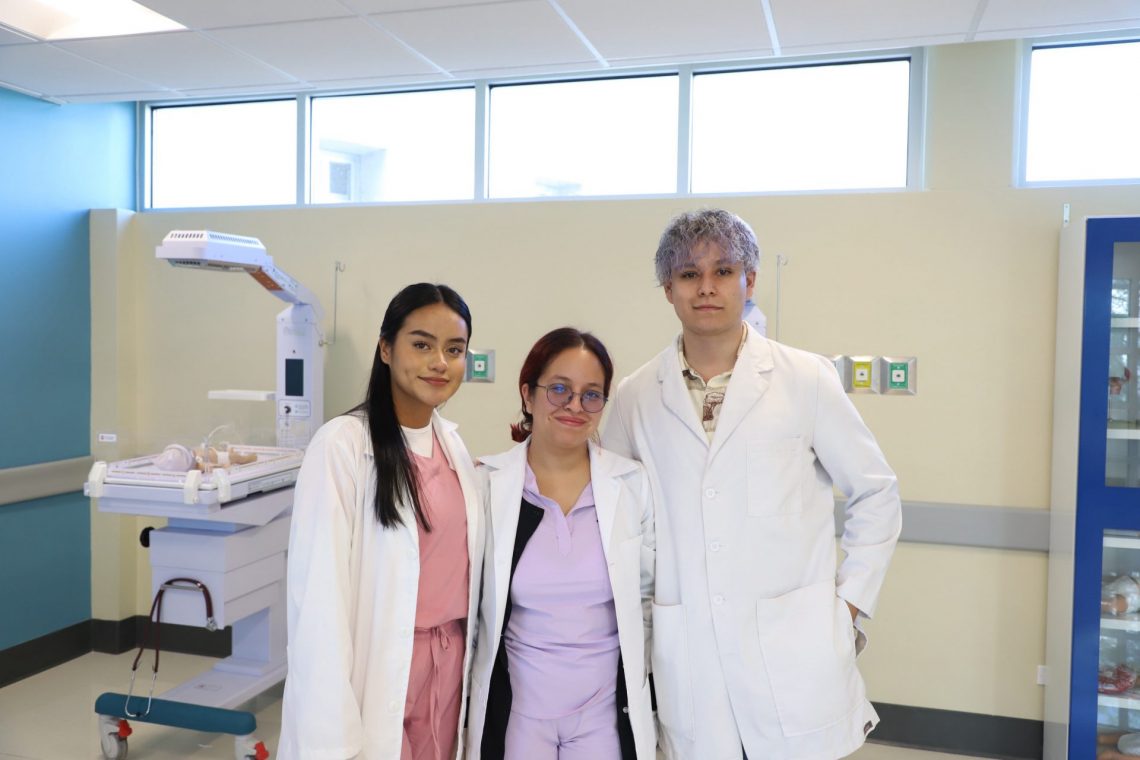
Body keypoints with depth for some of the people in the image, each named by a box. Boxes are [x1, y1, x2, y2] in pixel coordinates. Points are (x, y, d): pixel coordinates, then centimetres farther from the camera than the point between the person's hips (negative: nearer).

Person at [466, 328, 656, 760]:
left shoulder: (633, 485, -5)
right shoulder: (486, 482, -7)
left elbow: (648, 600, 5)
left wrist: (646, 706, 7)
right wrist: (467, 710, 4)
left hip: (607, 709, 1)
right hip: (514, 709, -1)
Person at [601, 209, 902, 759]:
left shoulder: (806, 379, -2)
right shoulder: (636, 396, 2)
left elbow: (875, 492, 5)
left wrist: (850, 600, 1)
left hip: (796, 648, -1)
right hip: (687, 658, 2)